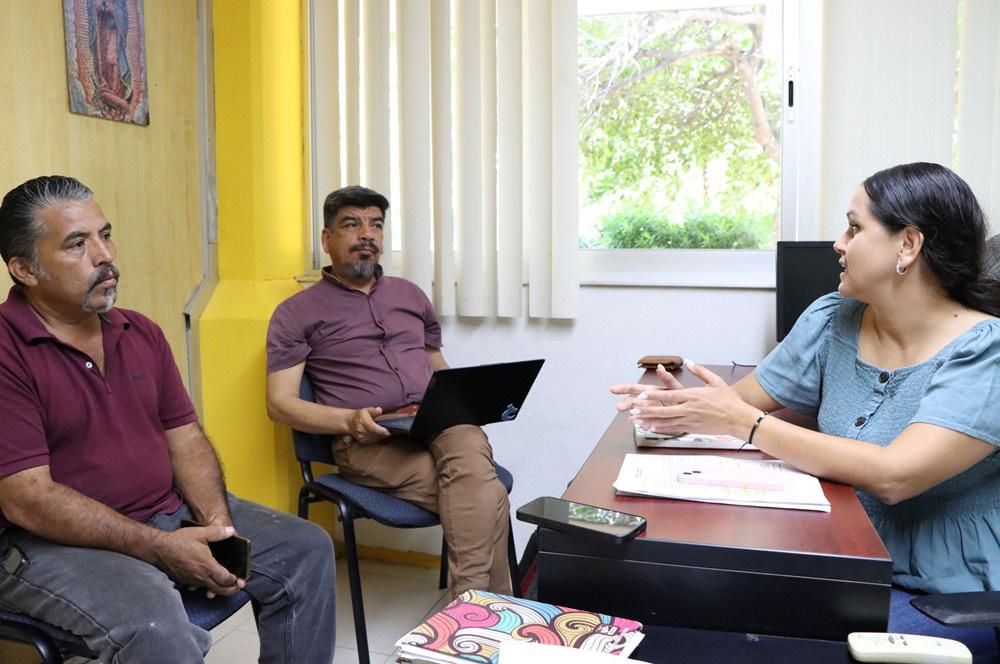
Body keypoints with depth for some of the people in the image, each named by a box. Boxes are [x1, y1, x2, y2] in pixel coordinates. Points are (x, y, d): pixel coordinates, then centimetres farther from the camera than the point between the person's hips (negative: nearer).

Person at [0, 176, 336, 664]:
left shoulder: (142, 333, 8)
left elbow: (185, 437, 9)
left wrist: (217, 521, -9)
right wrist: (162, 548, -21)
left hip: (170, 512, 7)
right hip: (58, 541, -7)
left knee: (306, 549, 1)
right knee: (153, 623, -35)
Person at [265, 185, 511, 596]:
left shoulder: (409, 295, 25)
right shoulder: (297, 313, 10)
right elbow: (279, 403, 2)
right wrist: (349, 420, -17)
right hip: (367, 441, -4)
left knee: (468, 444, -35)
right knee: (485, 498, -30)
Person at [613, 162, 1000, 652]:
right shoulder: (831, 321, 0)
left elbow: (892, 477, -29)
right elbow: (741, 400, 5)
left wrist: (742, 420, -26)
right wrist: (680, 410, -18)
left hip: (953, 596, -4)